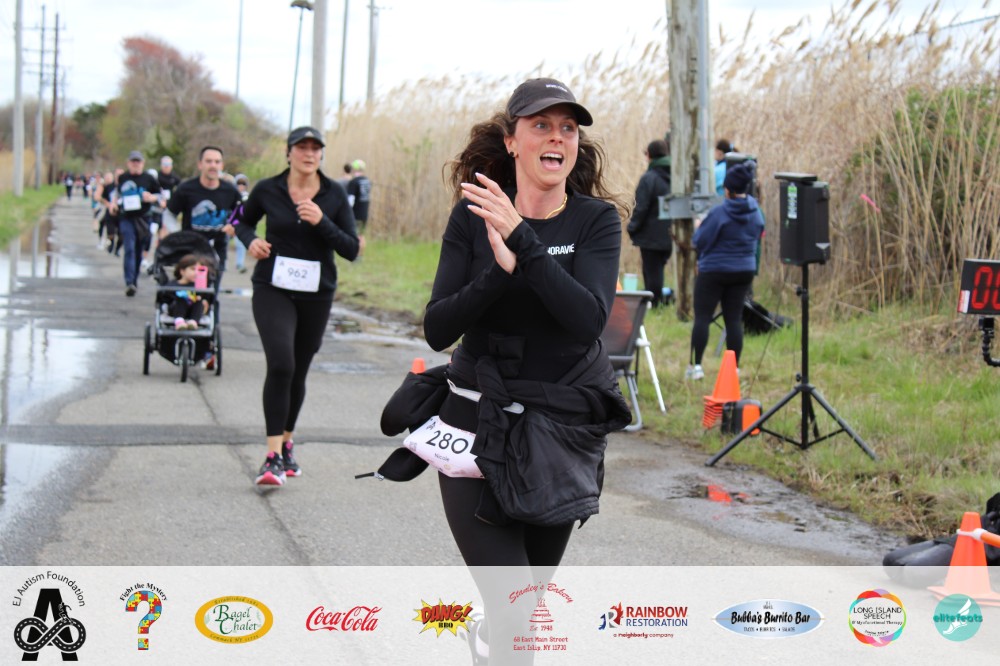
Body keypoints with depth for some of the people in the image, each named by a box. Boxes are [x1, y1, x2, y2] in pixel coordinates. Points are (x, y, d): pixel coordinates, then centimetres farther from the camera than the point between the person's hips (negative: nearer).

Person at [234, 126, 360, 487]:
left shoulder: (334, 195, -2)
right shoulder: (267, 190, -3)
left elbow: (351, 250, -5)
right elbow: (242, 220, 16)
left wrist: (322, 222, -19)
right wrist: (250, 240, -6)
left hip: (316, 294, 2)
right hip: (273, 290, -2)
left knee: (298, 372, 12)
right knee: (281, 365, -21)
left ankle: (286, 445, 34)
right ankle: (273, 456, -20)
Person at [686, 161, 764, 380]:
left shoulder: (719, 213, -17)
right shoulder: (756, 212, 1)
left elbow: (700, 242, -12)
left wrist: (698, 227, 8)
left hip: (714, 271, -5)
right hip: (745, 270, 5)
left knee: (702, 317, 2)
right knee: (734, 319, 9)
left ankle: (695, 365, -1)